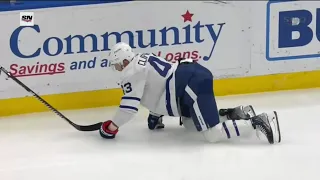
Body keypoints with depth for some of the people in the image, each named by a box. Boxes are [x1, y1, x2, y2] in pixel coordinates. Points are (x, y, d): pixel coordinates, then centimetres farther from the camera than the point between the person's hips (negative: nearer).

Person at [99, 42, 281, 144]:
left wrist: (111, 127, 3)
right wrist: (155, 115, 40)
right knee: (189, 124, 23)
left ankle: (259, 122, -19)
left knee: (212, 134, -11)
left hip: (193, 85, -10)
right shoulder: (143, 59, 25)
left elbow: (129, 106, -8)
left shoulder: (132, 73, -3)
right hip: (196, 75, 10)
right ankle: (235, 113, 14)